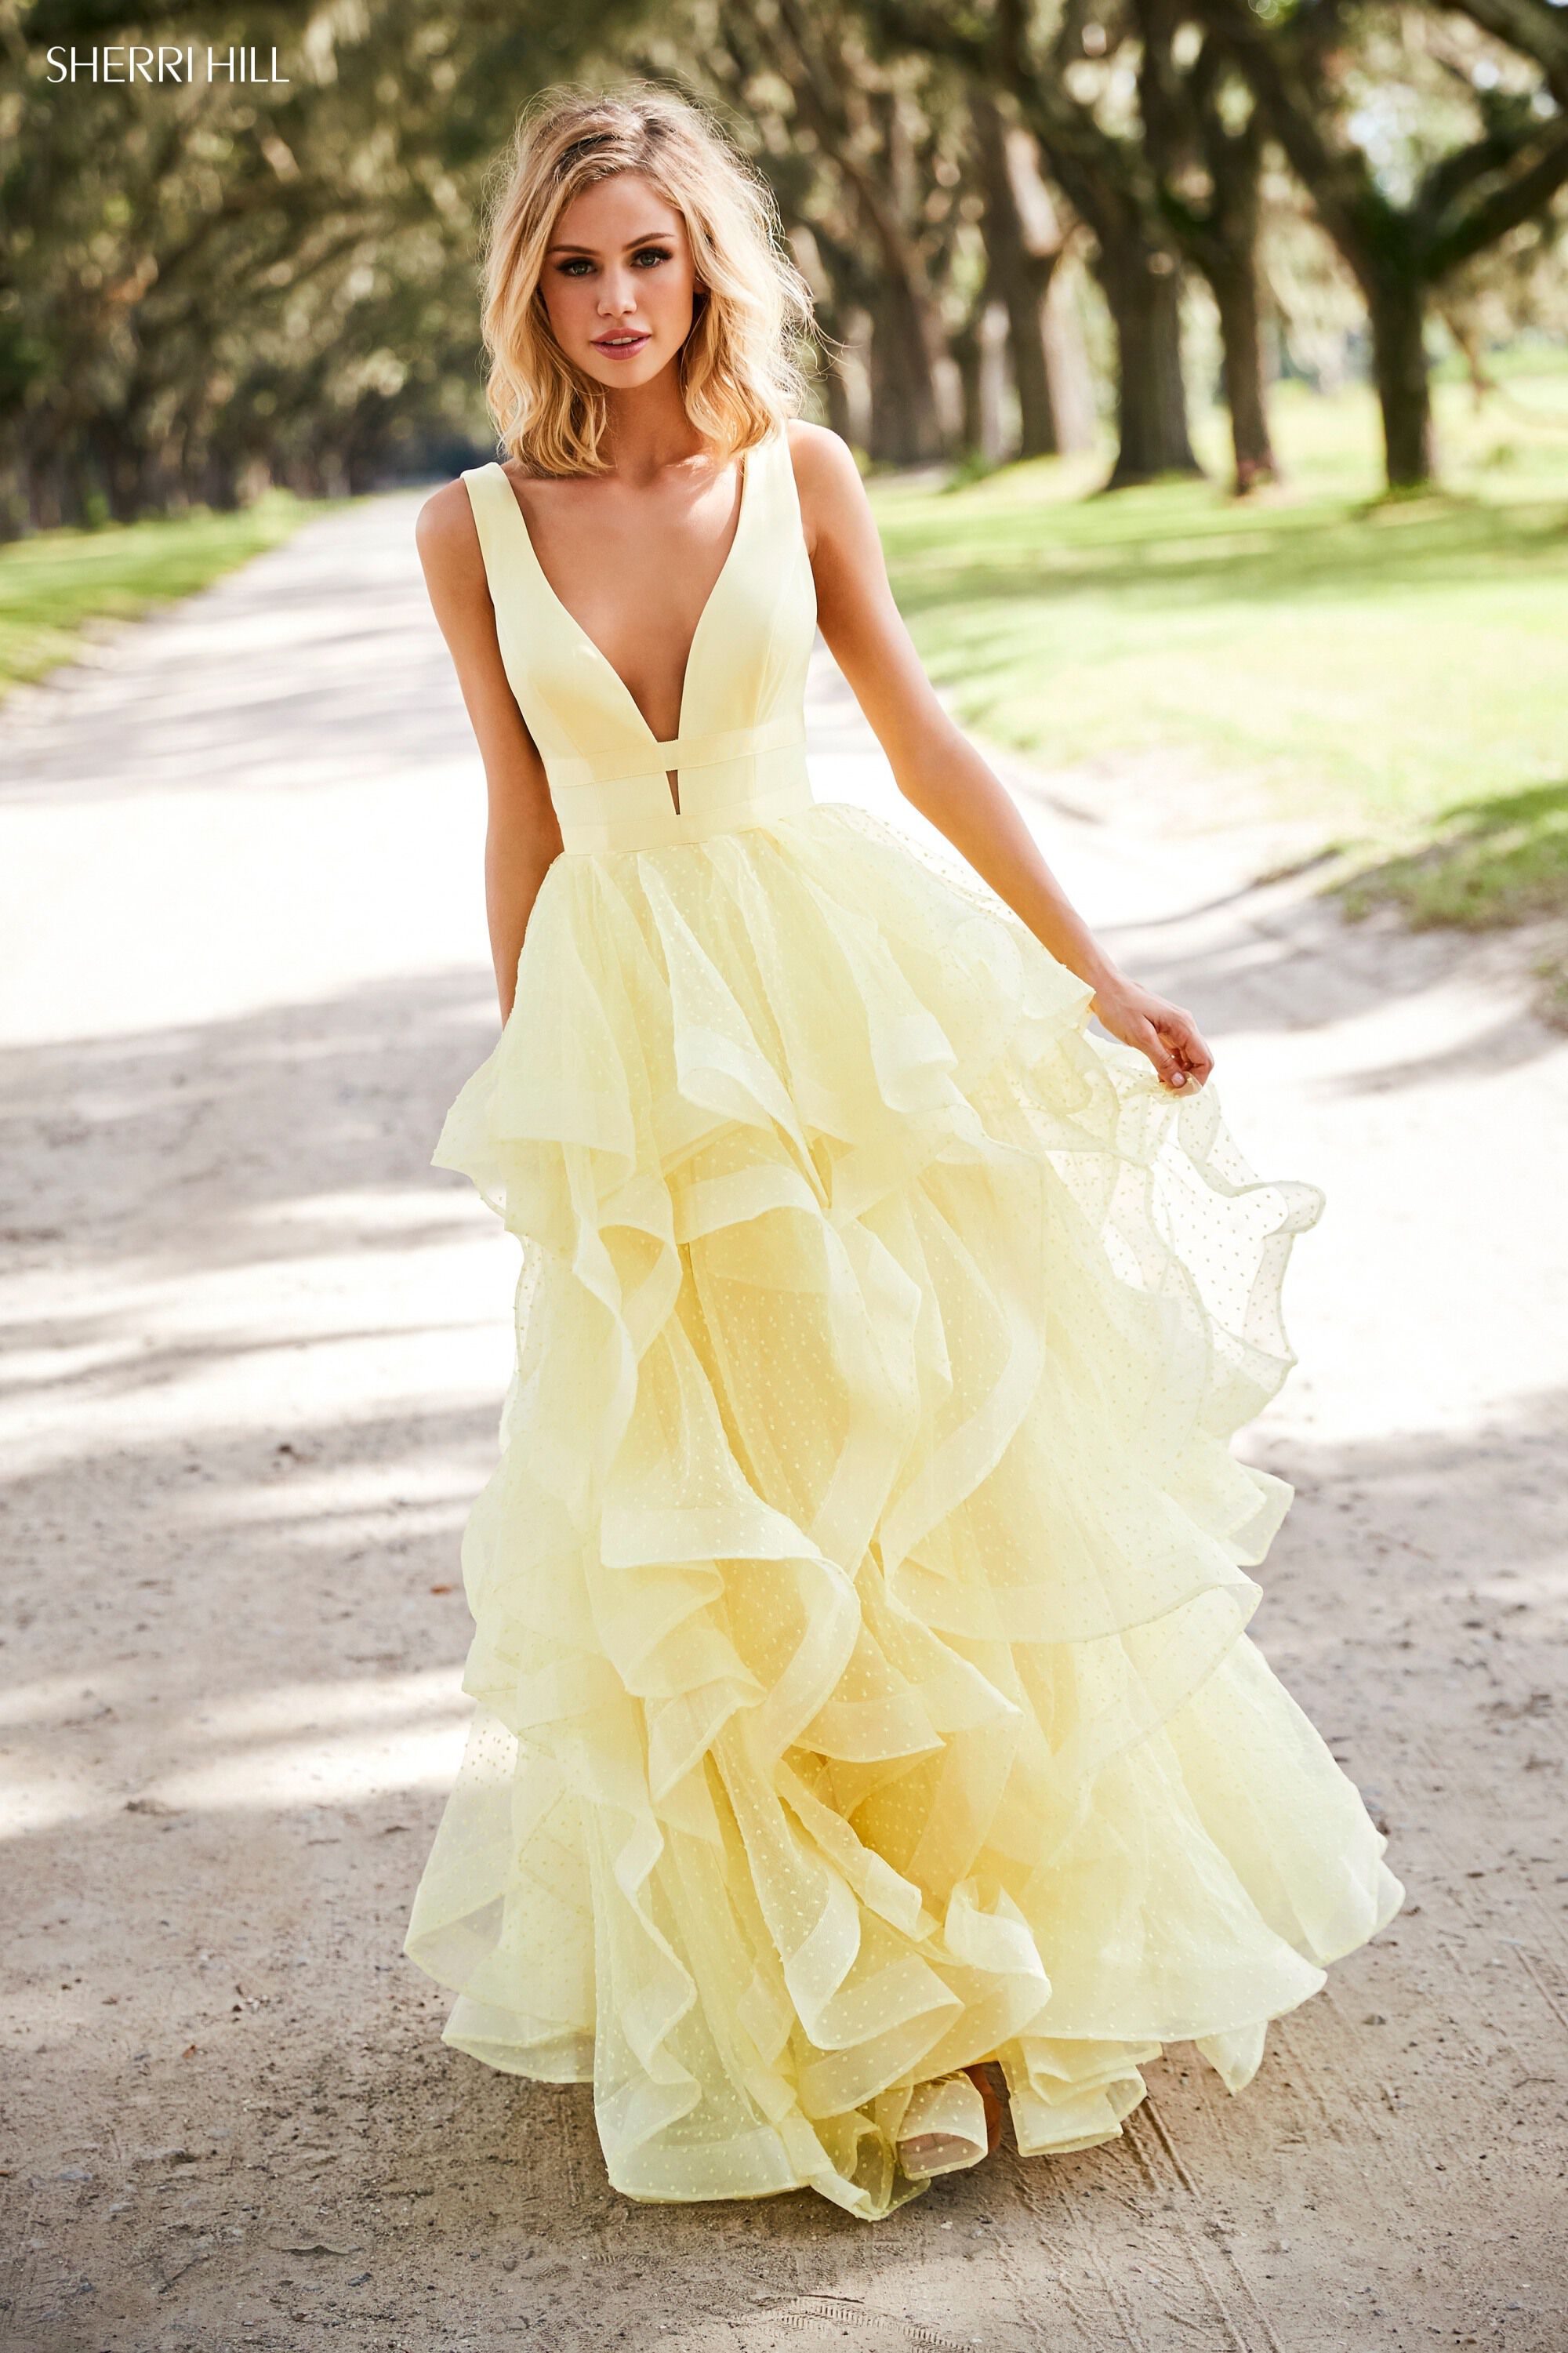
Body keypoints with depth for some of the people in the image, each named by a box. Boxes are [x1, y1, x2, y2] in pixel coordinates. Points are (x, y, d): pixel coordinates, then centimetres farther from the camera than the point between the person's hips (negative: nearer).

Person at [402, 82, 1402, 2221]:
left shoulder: (798, 475, -1)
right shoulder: (474, 528, 0)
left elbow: (927, 743, 4)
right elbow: (522, 824, 6)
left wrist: (1092, 980, 3)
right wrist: (528, 1104, 9)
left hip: (846, 1005, 0)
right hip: (628, 1040, 0)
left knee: (932, 1471, 6)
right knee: (678, 1532, 6)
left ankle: (1018, 1917, 26)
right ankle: (750, 1971, 25)